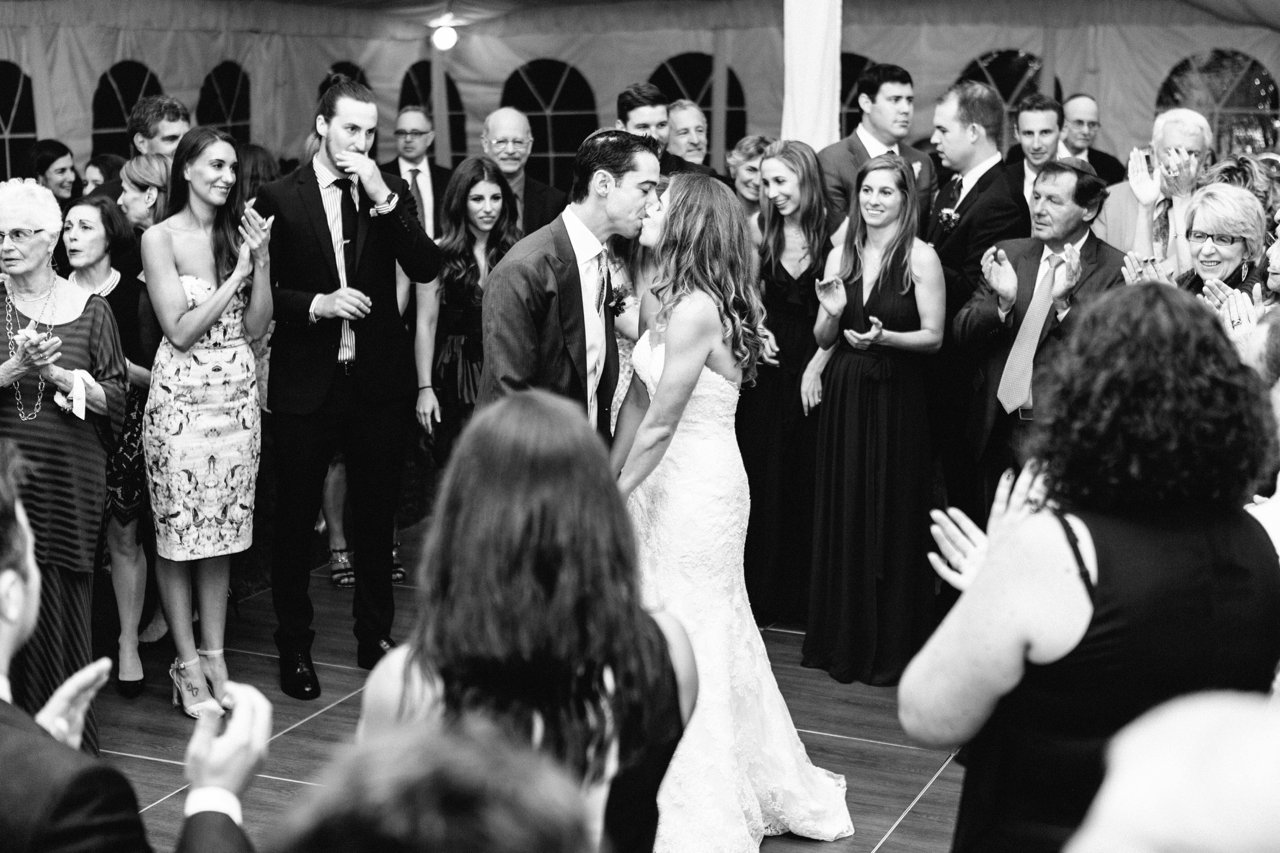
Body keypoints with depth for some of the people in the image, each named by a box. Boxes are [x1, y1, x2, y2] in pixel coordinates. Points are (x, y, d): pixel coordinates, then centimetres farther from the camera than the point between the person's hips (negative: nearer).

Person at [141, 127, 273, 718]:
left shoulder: (240, 231, 8)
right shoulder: (160, 238, -5)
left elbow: (256, 328, 5)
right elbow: (181, 331, -10)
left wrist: (261, 259, -6)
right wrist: (237, 273, -11)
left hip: (237, 396, 4)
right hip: (182, 398, -4)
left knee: (222, 531, 10)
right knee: (178, 533, 2)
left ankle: (215, 655, 19)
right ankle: (187, 665, 12)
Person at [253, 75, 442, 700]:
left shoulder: (392, 194, 4)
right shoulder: (278, 198, -3)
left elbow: (426, 269, -9)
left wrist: (385, 198, -16)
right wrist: (318, 304, -18)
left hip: (379, 382, 2)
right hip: (306, 383, -2)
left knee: (376, 518, 13)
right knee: (295, 519, 7)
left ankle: (375, 636, 27)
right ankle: (294, 649, 20)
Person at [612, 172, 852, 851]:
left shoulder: (695, 309, -22)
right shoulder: (673, 299, 7)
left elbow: (659, 425, -20)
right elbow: (638, 400, 8)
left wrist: (614, 498, -12)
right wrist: (606, 478, 8)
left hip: (697, 488, -9)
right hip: (669, 482, 9)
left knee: (691, 640, 4)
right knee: (710, 634, 18)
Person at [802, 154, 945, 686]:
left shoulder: (920, 257, -7)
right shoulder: (840, 257, 8)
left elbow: (934, 336, -8)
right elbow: (823, 339, 10)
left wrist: (883, 336, -22)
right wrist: (832, 314, -10)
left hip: (896, 398, -5)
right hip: (844, 397, 5)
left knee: (892, 519, 2)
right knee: (843, 516, 10)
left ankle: (892, 648, 14)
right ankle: (843, 641, 23)